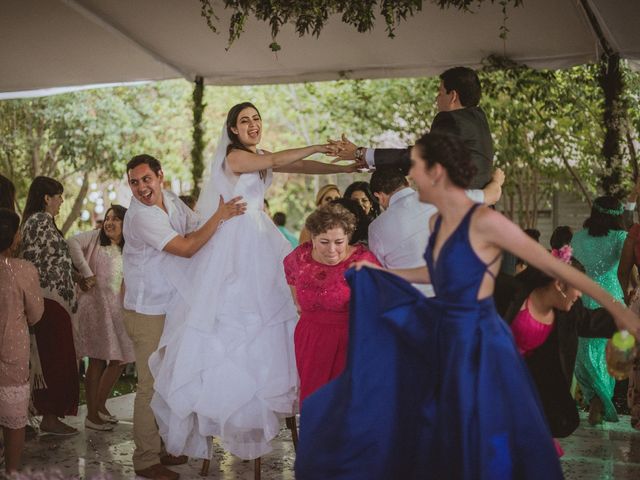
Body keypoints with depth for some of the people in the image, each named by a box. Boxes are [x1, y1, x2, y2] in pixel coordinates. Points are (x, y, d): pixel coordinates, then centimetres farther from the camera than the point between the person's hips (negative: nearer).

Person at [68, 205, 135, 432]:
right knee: (97, 361, -4)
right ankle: (92, 415, 6)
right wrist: (86, 273, -20)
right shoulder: (96, 237, -1)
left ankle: (100, 406, 24)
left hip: (117, 308, 6)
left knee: (120, 359, 9)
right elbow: (73, 243, -18)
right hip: (95, 304, -6)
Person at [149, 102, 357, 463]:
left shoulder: (261, 159, 14)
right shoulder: (234, 156, -10)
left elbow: (299, 168, 5)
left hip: (260, 238, 8)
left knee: (266, 306, 7)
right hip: (237, 240, -8)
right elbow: (279, 160, -22)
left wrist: (347, 167, -4)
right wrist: (322, 146, -19)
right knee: (234, 310, -6)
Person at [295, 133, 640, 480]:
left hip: (477, 343, -8)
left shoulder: (484, 221, -20)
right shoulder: (437, 222, 5)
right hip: (441, 336, 8)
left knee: (483, 451, 3)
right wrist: (377, 272, 26)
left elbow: (554, 267, -16)